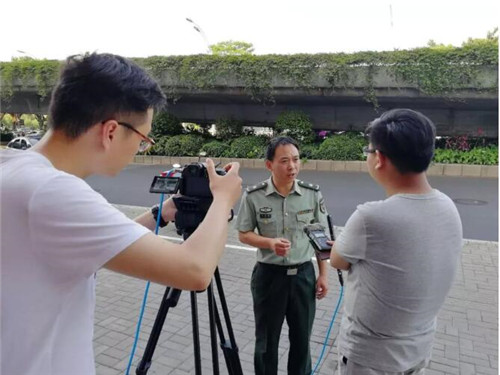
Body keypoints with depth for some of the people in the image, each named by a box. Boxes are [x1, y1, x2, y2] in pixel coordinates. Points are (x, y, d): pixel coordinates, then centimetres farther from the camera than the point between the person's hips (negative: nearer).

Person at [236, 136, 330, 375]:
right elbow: (244, 234, -3)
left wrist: (323, 274, 2)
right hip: (268, 274, -1)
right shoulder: (253, 196, -13)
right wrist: (271, 242, -21)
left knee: (301, 338, 17)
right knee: (266, 339, 15)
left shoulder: (312, 194, -6)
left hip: (303, 274, 2)